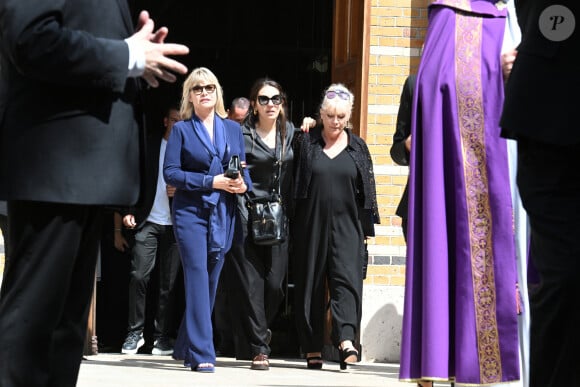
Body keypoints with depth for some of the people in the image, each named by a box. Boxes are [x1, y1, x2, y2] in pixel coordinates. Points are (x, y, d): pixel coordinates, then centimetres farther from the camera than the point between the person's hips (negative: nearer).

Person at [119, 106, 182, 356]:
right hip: (148, 222, 0)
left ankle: (163, 336, 7)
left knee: (169, 283, 1)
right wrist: (129, 211, 0)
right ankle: (135, 332, 3)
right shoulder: (149, 145, 8)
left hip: (175, 225, 0)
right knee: (138, 276, -7)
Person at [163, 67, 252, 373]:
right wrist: (211, 182, -16)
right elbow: (170, 172, -7)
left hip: (223, 213, 4)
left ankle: (185, 348, 20)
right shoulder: (182, 129, 2)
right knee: (198, 278, -12)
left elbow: (243, 168, 16)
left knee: (211, 281, 7)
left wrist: (243, 183, -9)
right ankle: (202, 355, -14)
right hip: (191, 211, -4)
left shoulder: (233, 129, 13)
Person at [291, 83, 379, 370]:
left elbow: (366, 190, 9)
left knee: (346, 280, -14)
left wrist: (366, 227, 6)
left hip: (346, 227, 0)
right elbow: (292, 182, 6)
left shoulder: (357, 147, 8)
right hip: (311, 226, 0)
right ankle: (312, 348, 9)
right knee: (310, 284, 3)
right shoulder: (305, 143, 4)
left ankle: (346, 339, -26)